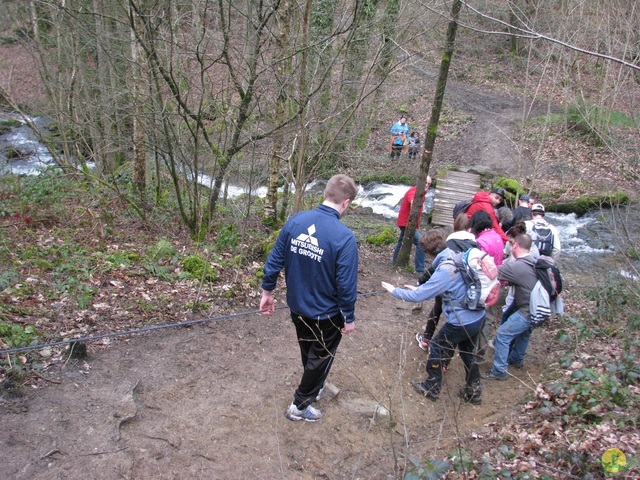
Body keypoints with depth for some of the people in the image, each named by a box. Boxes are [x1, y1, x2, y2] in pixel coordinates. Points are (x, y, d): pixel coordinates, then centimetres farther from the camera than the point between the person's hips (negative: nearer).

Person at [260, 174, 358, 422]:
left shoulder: (295, 221, -11)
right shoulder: (344, 237, -26)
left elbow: (274, 260, -4)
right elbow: (346, 284, -21)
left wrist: (267, 291, 10)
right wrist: (349, 318, -7)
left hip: (297, 306, 6)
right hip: (326, 314, -5)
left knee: (308, 353, 29)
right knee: (321, 357, 19)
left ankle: (315, 386, 53)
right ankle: (300, 404, 30)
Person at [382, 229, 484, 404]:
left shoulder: (444, 271, -25)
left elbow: (418, 296, -21)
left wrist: (394, 291, -7)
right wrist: (420, 289, 13)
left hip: (461, 323, -8)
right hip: (478, 317, 8)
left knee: (437, 349, 15)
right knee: (468, 352, 27)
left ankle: (431, 388, 30)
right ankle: (473, 391, 40)